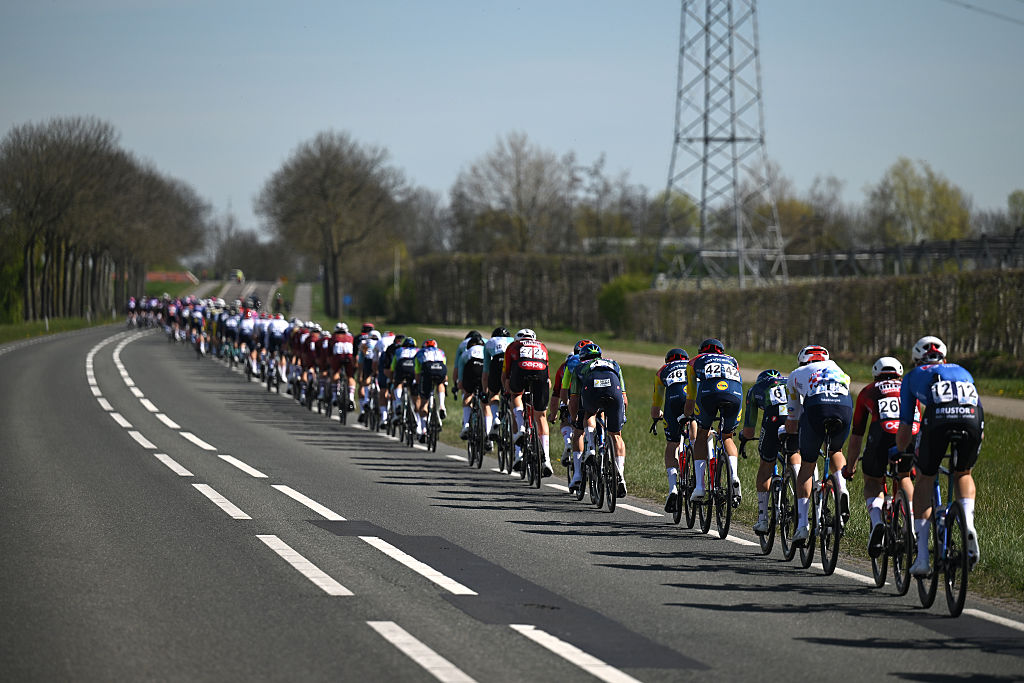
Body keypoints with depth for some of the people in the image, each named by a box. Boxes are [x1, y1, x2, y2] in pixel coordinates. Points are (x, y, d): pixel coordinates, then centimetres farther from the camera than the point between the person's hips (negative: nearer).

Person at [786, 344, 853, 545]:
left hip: (816, 408, -2)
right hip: (845, 407, 2)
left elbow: (792, 419, 38)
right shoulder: (840, 372, 39)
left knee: (807, 466, 12)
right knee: (836, 452, 31)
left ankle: (802, 523, 4)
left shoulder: (797, 375, 33)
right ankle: (842, 490, 3)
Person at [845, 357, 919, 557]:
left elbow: (856, 436, 35)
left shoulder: (868, 392, 31)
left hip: (883, 435, -2)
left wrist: (850, 466, 49)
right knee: (904, 477, 31)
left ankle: (876, 522, -6)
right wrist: (915, 463, 60)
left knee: (872, 484, 22)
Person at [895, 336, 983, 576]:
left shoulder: (913, 376, 33)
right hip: (972, 419, 2)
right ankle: (968, 522, -2)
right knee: (963, 474, 28)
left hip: (937, 419, -2)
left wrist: (899, 454, 51)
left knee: (925, 479, 18)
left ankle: (922, 557, 11)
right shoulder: (962, 372, 40)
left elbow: (905, 428, 34)